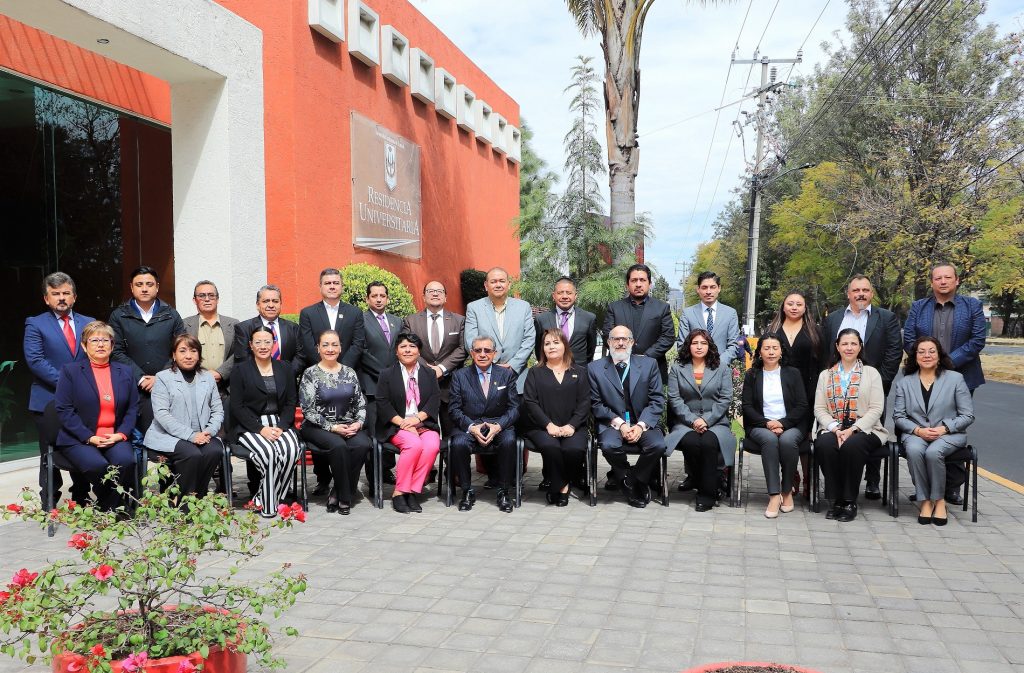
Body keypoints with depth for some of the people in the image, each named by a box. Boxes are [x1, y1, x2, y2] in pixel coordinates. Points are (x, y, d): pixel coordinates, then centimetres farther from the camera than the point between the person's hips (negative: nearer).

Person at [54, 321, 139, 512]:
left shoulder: (126, 372, 15)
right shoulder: (70, 371, 6)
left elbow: (133, 408, 11)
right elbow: (63, 409, -3)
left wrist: (121, 434, -7)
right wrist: (89, 437, -12)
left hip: (115, 437, 2)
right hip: (79, 439, -2)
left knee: (126, 461, -30)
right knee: (98, 465, -31)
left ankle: (111, 509, -11)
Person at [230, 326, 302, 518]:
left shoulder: (285, 368, 12)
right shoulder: (240, 370, 3)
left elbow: (290, 403, 8)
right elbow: (237, 406, -4)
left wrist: (281, 427, -10)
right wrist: (261, 429, -16)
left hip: (280, 424, 3)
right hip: (249, 426, -3)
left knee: (291, 450, -29)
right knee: (269, 452, -32)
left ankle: (263, 499, -13)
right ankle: (268, 507, -15)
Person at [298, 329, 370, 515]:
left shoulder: (349, 372, 11)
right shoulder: (310, 374, -1)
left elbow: (361, 404, 12)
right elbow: (308, 410, -6)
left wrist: (358, 423, -8)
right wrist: (332, 427, -15)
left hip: (349, 425, 3)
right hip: (318, 427, -3)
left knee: (362, 444, -28)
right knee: (338, 445, -34)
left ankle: (338, 493, -13)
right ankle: (345, 497, -15)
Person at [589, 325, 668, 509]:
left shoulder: (649, 364, 7)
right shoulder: (595, 368, 5)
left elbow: (657, 400, 3)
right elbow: (596, 404, 0)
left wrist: (641, 425, -12)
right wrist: (619, 423, -13)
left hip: (643, 423, 1)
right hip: (612, 424, -1)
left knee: (658, 445, -28)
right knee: (609, 445, -32)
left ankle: (631, 480, 0)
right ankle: (630, 481, -1)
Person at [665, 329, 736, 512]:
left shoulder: (722, 369, 12)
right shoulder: (677, 369, 11)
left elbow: (725, 399, 2)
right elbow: (674, 398, 1)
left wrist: (706, 420, -12)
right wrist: (693, 420, -12)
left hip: (715, 423, 0)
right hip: (686, 423, 0)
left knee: (708, 442, -33)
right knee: (691, 442, -34)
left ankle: (707, 493, -20)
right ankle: (699, 482, -12)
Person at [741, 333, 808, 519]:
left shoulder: (793, 373, 13)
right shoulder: (751, 375, 13)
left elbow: (802, 406, 4)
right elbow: (747, 406, 4)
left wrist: (782, 423, -12)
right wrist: (767, 423, -12)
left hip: (790, 426, 0)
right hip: (760, 425, 0)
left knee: (787, 440, -35)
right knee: (770, 439, -35)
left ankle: (787, 490, -17)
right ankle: (774, 495, -37)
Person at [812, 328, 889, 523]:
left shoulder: (871, 373, 9)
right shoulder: (825, 375, 16)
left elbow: (876, 409, -1)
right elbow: (819, 409, 6)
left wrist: (852, 430, -14)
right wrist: (835, 429, -13)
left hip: (863, 429, -2)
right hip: (832, 429, 2)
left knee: (851, 446, -35)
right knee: (824, 446, -32)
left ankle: (850, 501, -20)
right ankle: (836, 499, -18)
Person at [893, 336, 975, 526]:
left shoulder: (955, 378, 5)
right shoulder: (905, 382, 11)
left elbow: (968, 415, 2)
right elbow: (898, 416, 6)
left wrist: (944, 428, -13)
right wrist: (918, 430, -12)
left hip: (949, 434, -1)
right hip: (915, 433, 2)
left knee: (933, 452, -34)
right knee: (914, 451, -33)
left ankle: (939, 500, -11)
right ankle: (925, 501, -18)